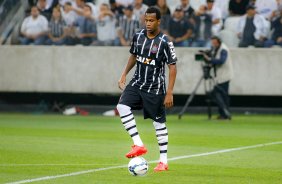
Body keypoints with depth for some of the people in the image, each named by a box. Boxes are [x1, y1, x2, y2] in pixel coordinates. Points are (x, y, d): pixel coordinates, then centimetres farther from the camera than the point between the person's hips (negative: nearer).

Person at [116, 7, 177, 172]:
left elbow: (173, 67, -14)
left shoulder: (164, 42, -15)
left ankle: (164, 161, 12)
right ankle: (139, 145, -14)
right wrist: (124, 74, 9)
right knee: (122, 107, -18)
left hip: (155, 88, -5)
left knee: (159, 123, 2)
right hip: (137, 83, 5)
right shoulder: (138, 36, 1)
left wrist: (169, 93, -18)